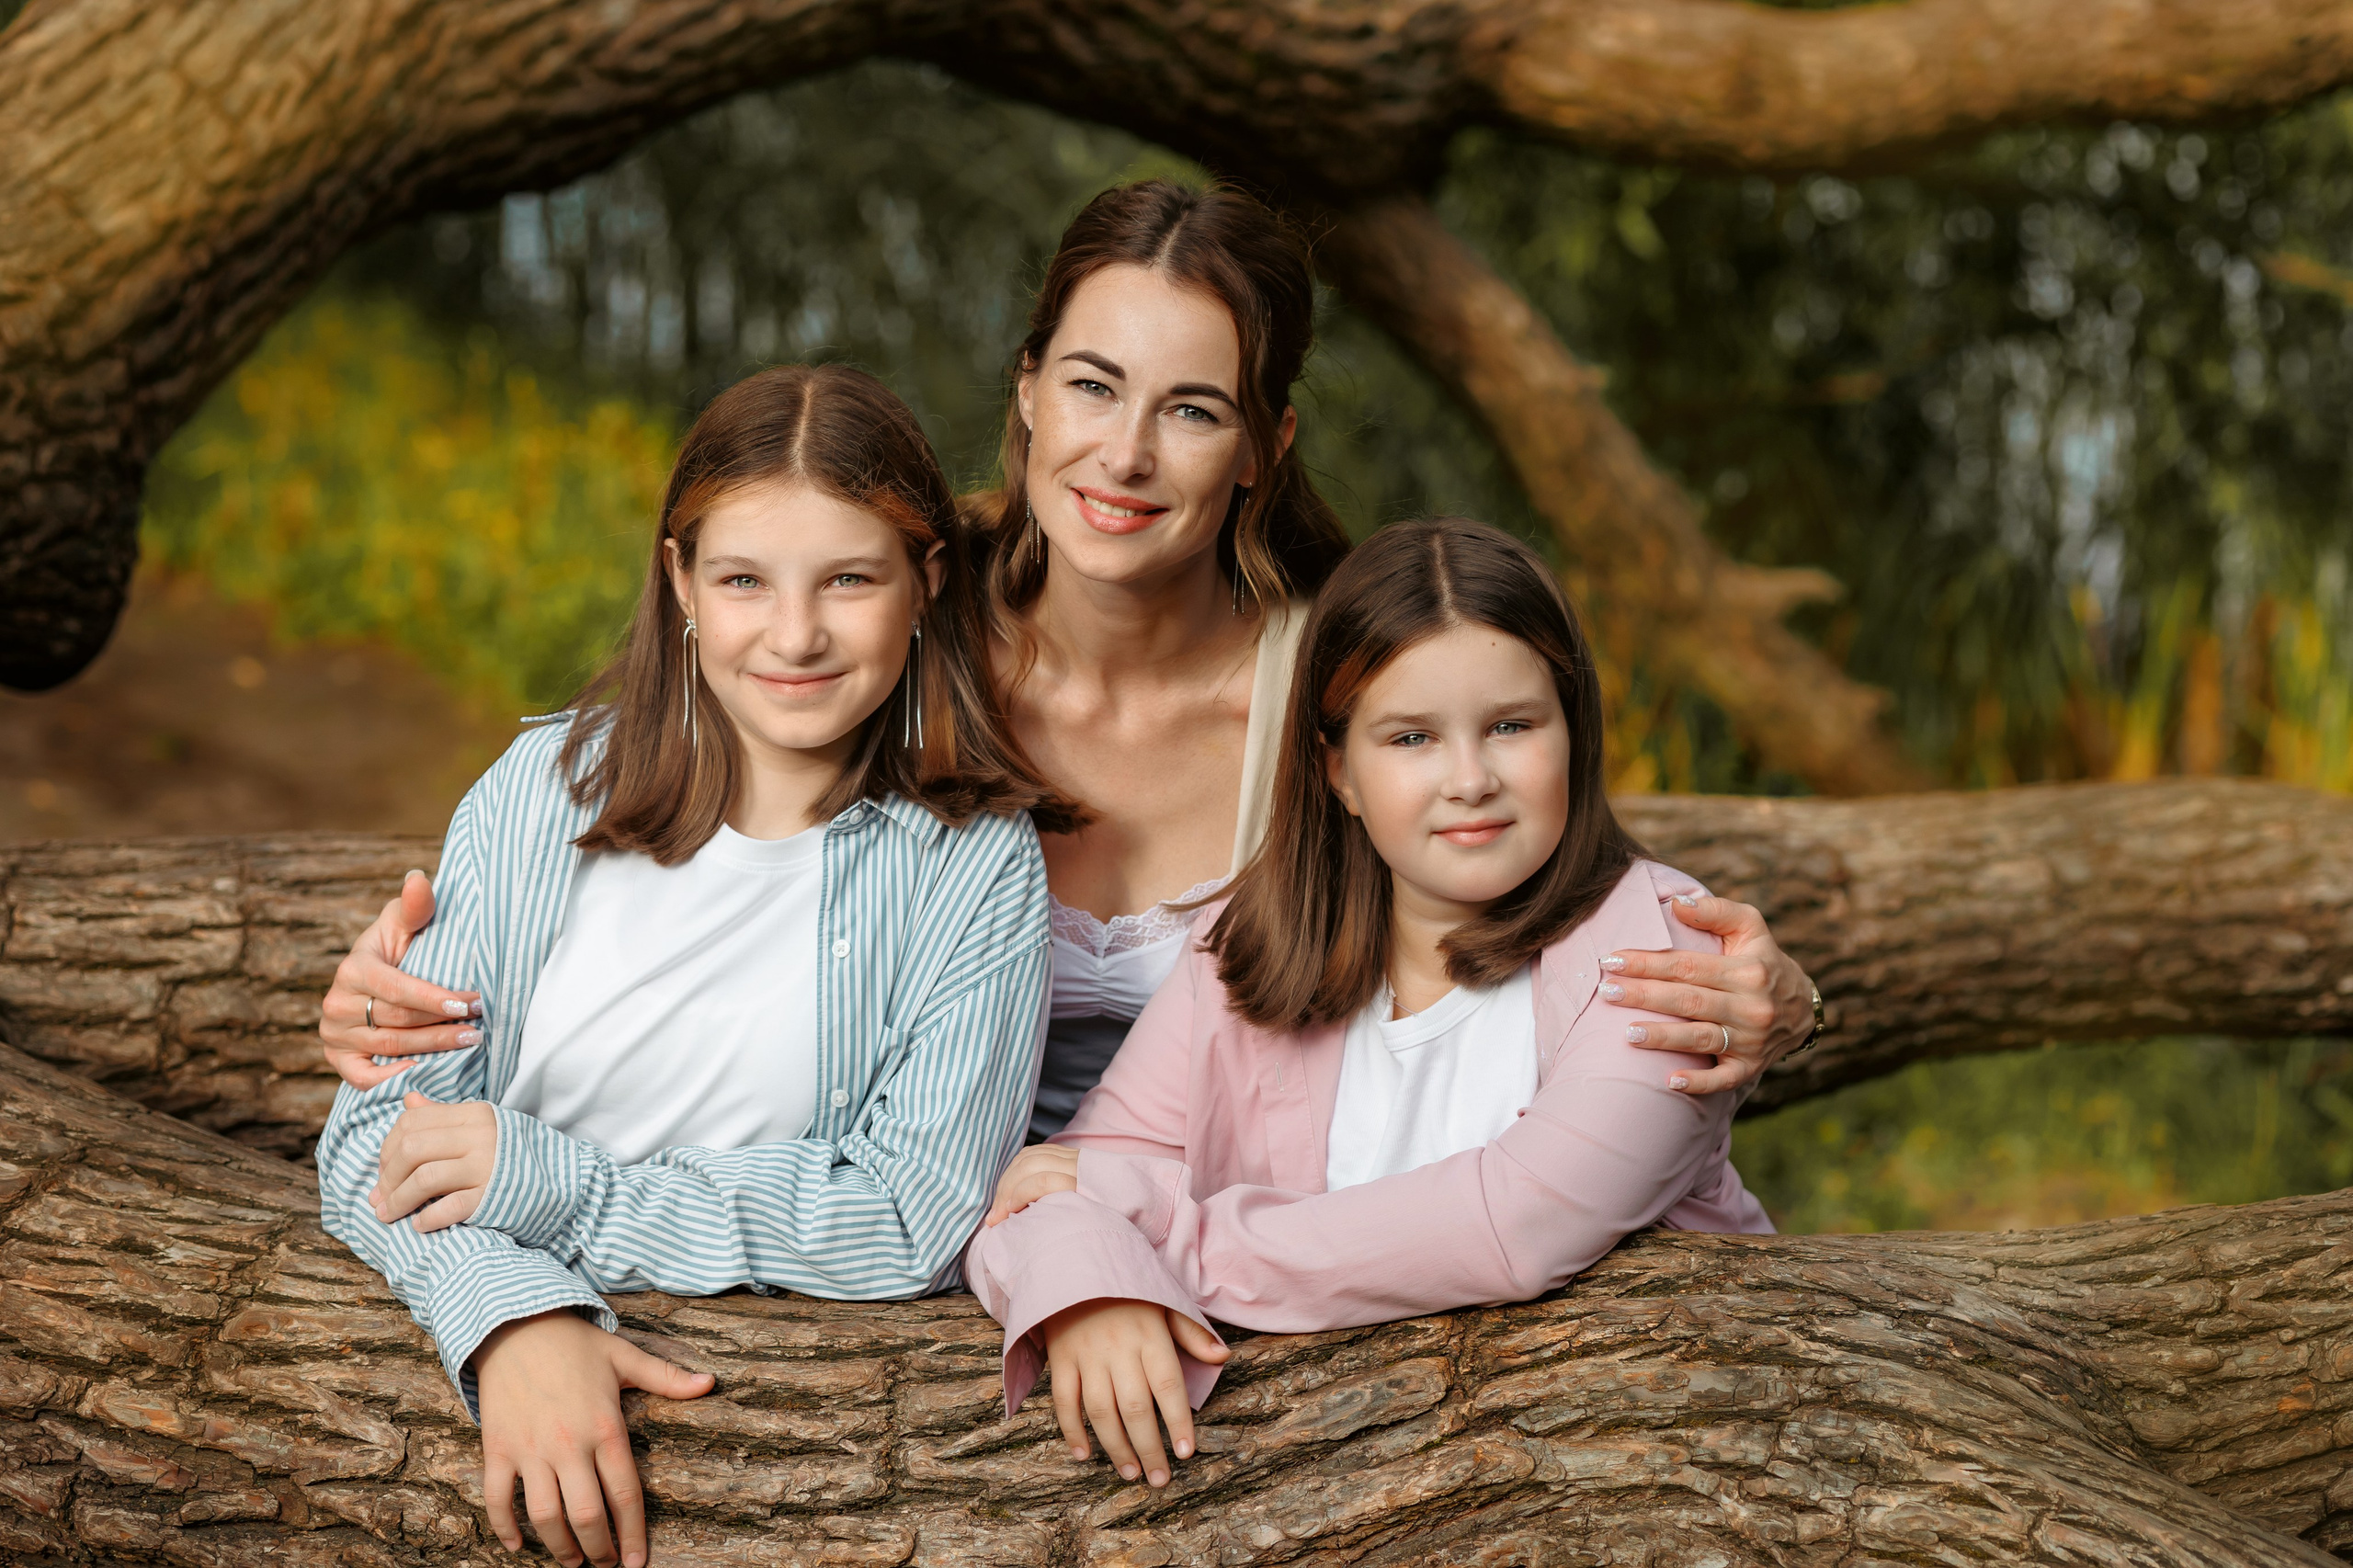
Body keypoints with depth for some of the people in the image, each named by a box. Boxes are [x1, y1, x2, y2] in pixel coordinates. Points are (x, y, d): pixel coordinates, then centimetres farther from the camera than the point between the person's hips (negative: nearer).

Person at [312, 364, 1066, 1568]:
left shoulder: (975, 867, -2)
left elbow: (911, 1226, -9)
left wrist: (554, 1184, -13)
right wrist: (513, 1314, -21)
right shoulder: (542, 791, 4)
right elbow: (378, 1130, -1)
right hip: (506, 1374, 1)